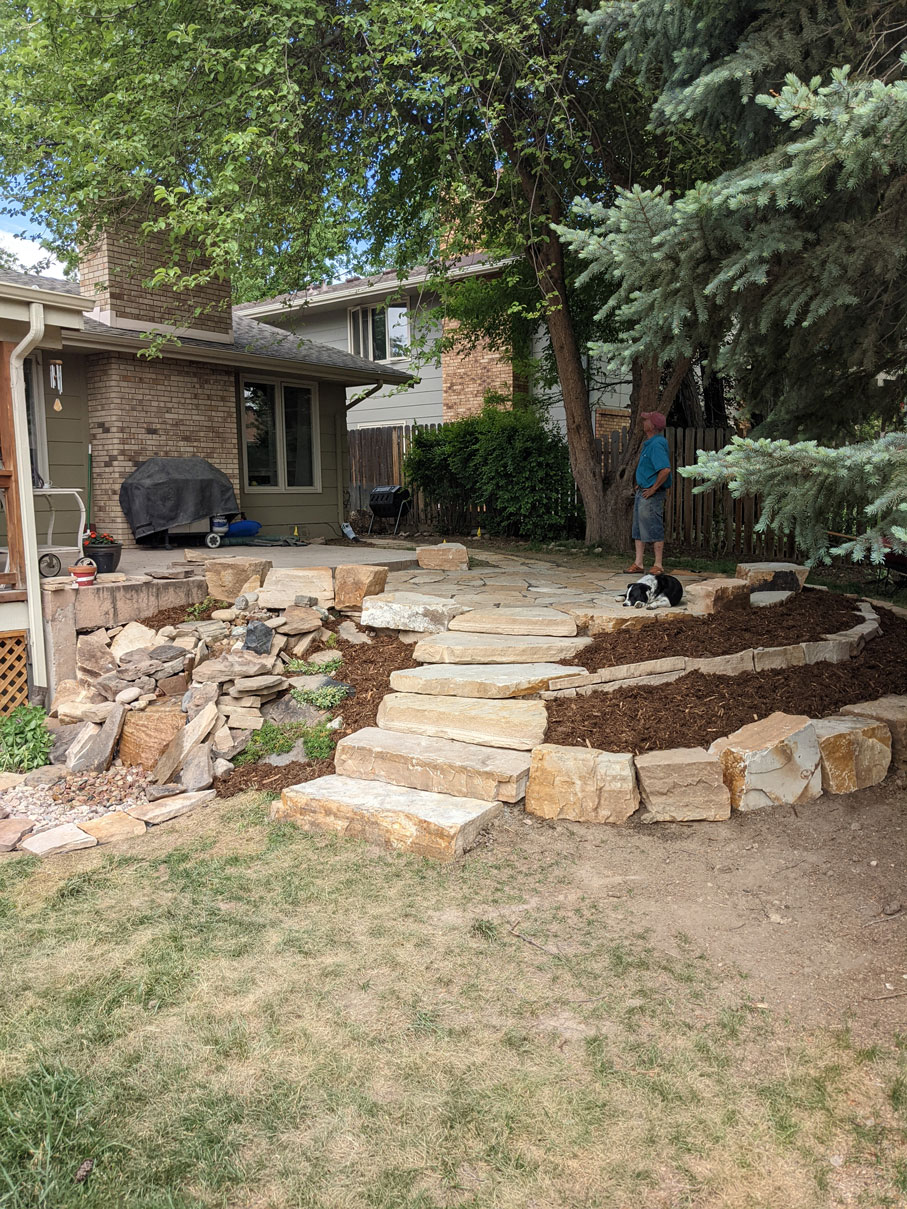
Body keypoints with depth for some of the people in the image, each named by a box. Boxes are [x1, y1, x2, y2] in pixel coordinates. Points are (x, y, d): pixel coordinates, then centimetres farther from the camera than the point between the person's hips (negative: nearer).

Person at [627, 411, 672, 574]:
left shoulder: (656, 444, -18)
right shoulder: (648, 443, 13)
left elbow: (665, 470, -29)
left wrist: (653, 489, -21)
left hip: (652, 494, -10)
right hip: (642, 492, 10)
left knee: (654, 529, -3)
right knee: (638, 529, 12)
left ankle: (658, 565, 5)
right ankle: (638, 564, 18)